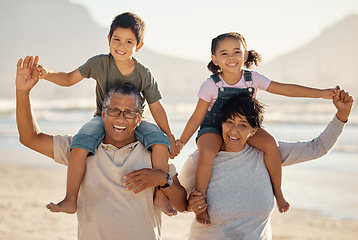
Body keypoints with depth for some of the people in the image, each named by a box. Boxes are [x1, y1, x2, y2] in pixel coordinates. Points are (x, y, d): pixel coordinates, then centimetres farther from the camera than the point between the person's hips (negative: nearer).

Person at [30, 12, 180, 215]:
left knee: (160, 140, -29)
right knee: (81, 143, -32)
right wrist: (47, 75, -23)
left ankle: (160, 194, -19)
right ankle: (70, 200, -25)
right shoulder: (99, 63, -10)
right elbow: (70, 79, -3)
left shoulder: (145, 75, -9)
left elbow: (156, 108, -2)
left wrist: (170, 137, -1)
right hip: (103, 119, 0)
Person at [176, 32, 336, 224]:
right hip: (214, 128, -3)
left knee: (270, 143, -25)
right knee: (206, 153, -35)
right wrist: (182, 141, -11)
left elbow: (285, 89, -7)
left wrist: (321, 93, -11)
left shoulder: (252, 79, -11)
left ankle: (277, 191, -4)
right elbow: (197, 117, -10)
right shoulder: (211, 85, -19)